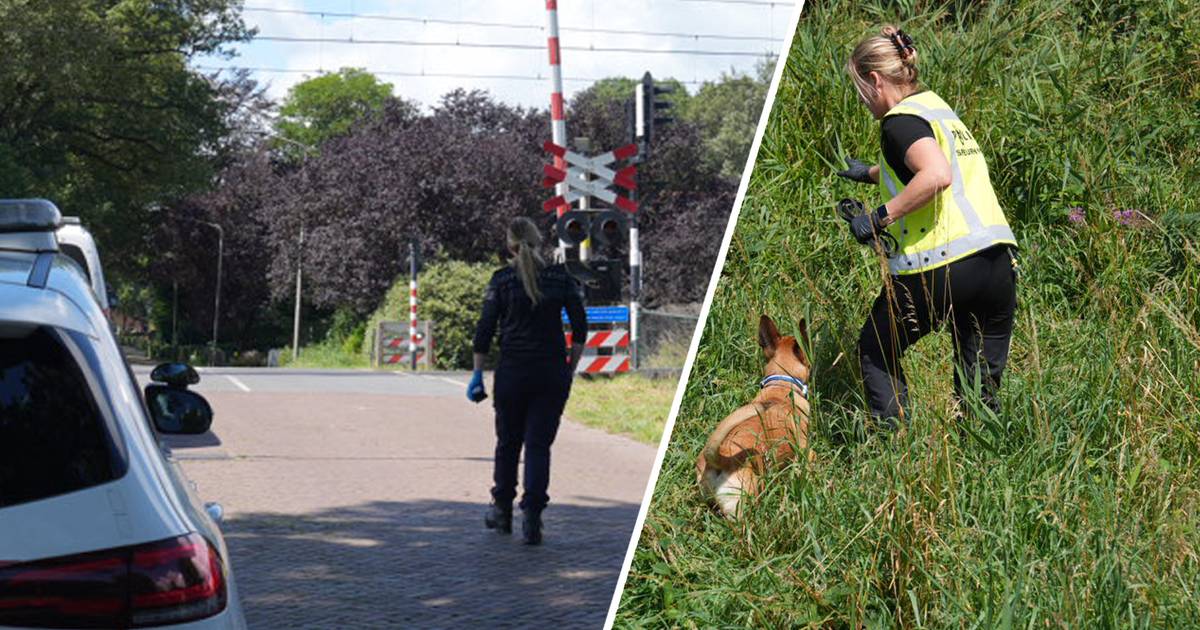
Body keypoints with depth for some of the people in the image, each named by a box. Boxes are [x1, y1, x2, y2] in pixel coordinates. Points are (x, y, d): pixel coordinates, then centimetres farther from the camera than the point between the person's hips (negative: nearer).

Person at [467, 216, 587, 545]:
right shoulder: (562, 277, 1)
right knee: (539, 445, 3)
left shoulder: (501, 280, -4)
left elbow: (485, 330, -5)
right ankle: (532, 517, -8)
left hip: (512, 373, -1)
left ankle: (502, 511, 28)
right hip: (552, 374, 1)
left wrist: (477, 373, 2)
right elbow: (580, 327, 2)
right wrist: (570, 368, 10)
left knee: (508, 443, 16)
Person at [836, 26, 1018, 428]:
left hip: (940, 269, -8)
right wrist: (870, 174, 54)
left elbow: (937, 176, -25)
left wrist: (881, 217, -17)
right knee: (981, 388, 14)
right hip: (997, 262, 8)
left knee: (876, 353, 15)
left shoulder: (901, 120, -6)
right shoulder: (937, 106, 22)